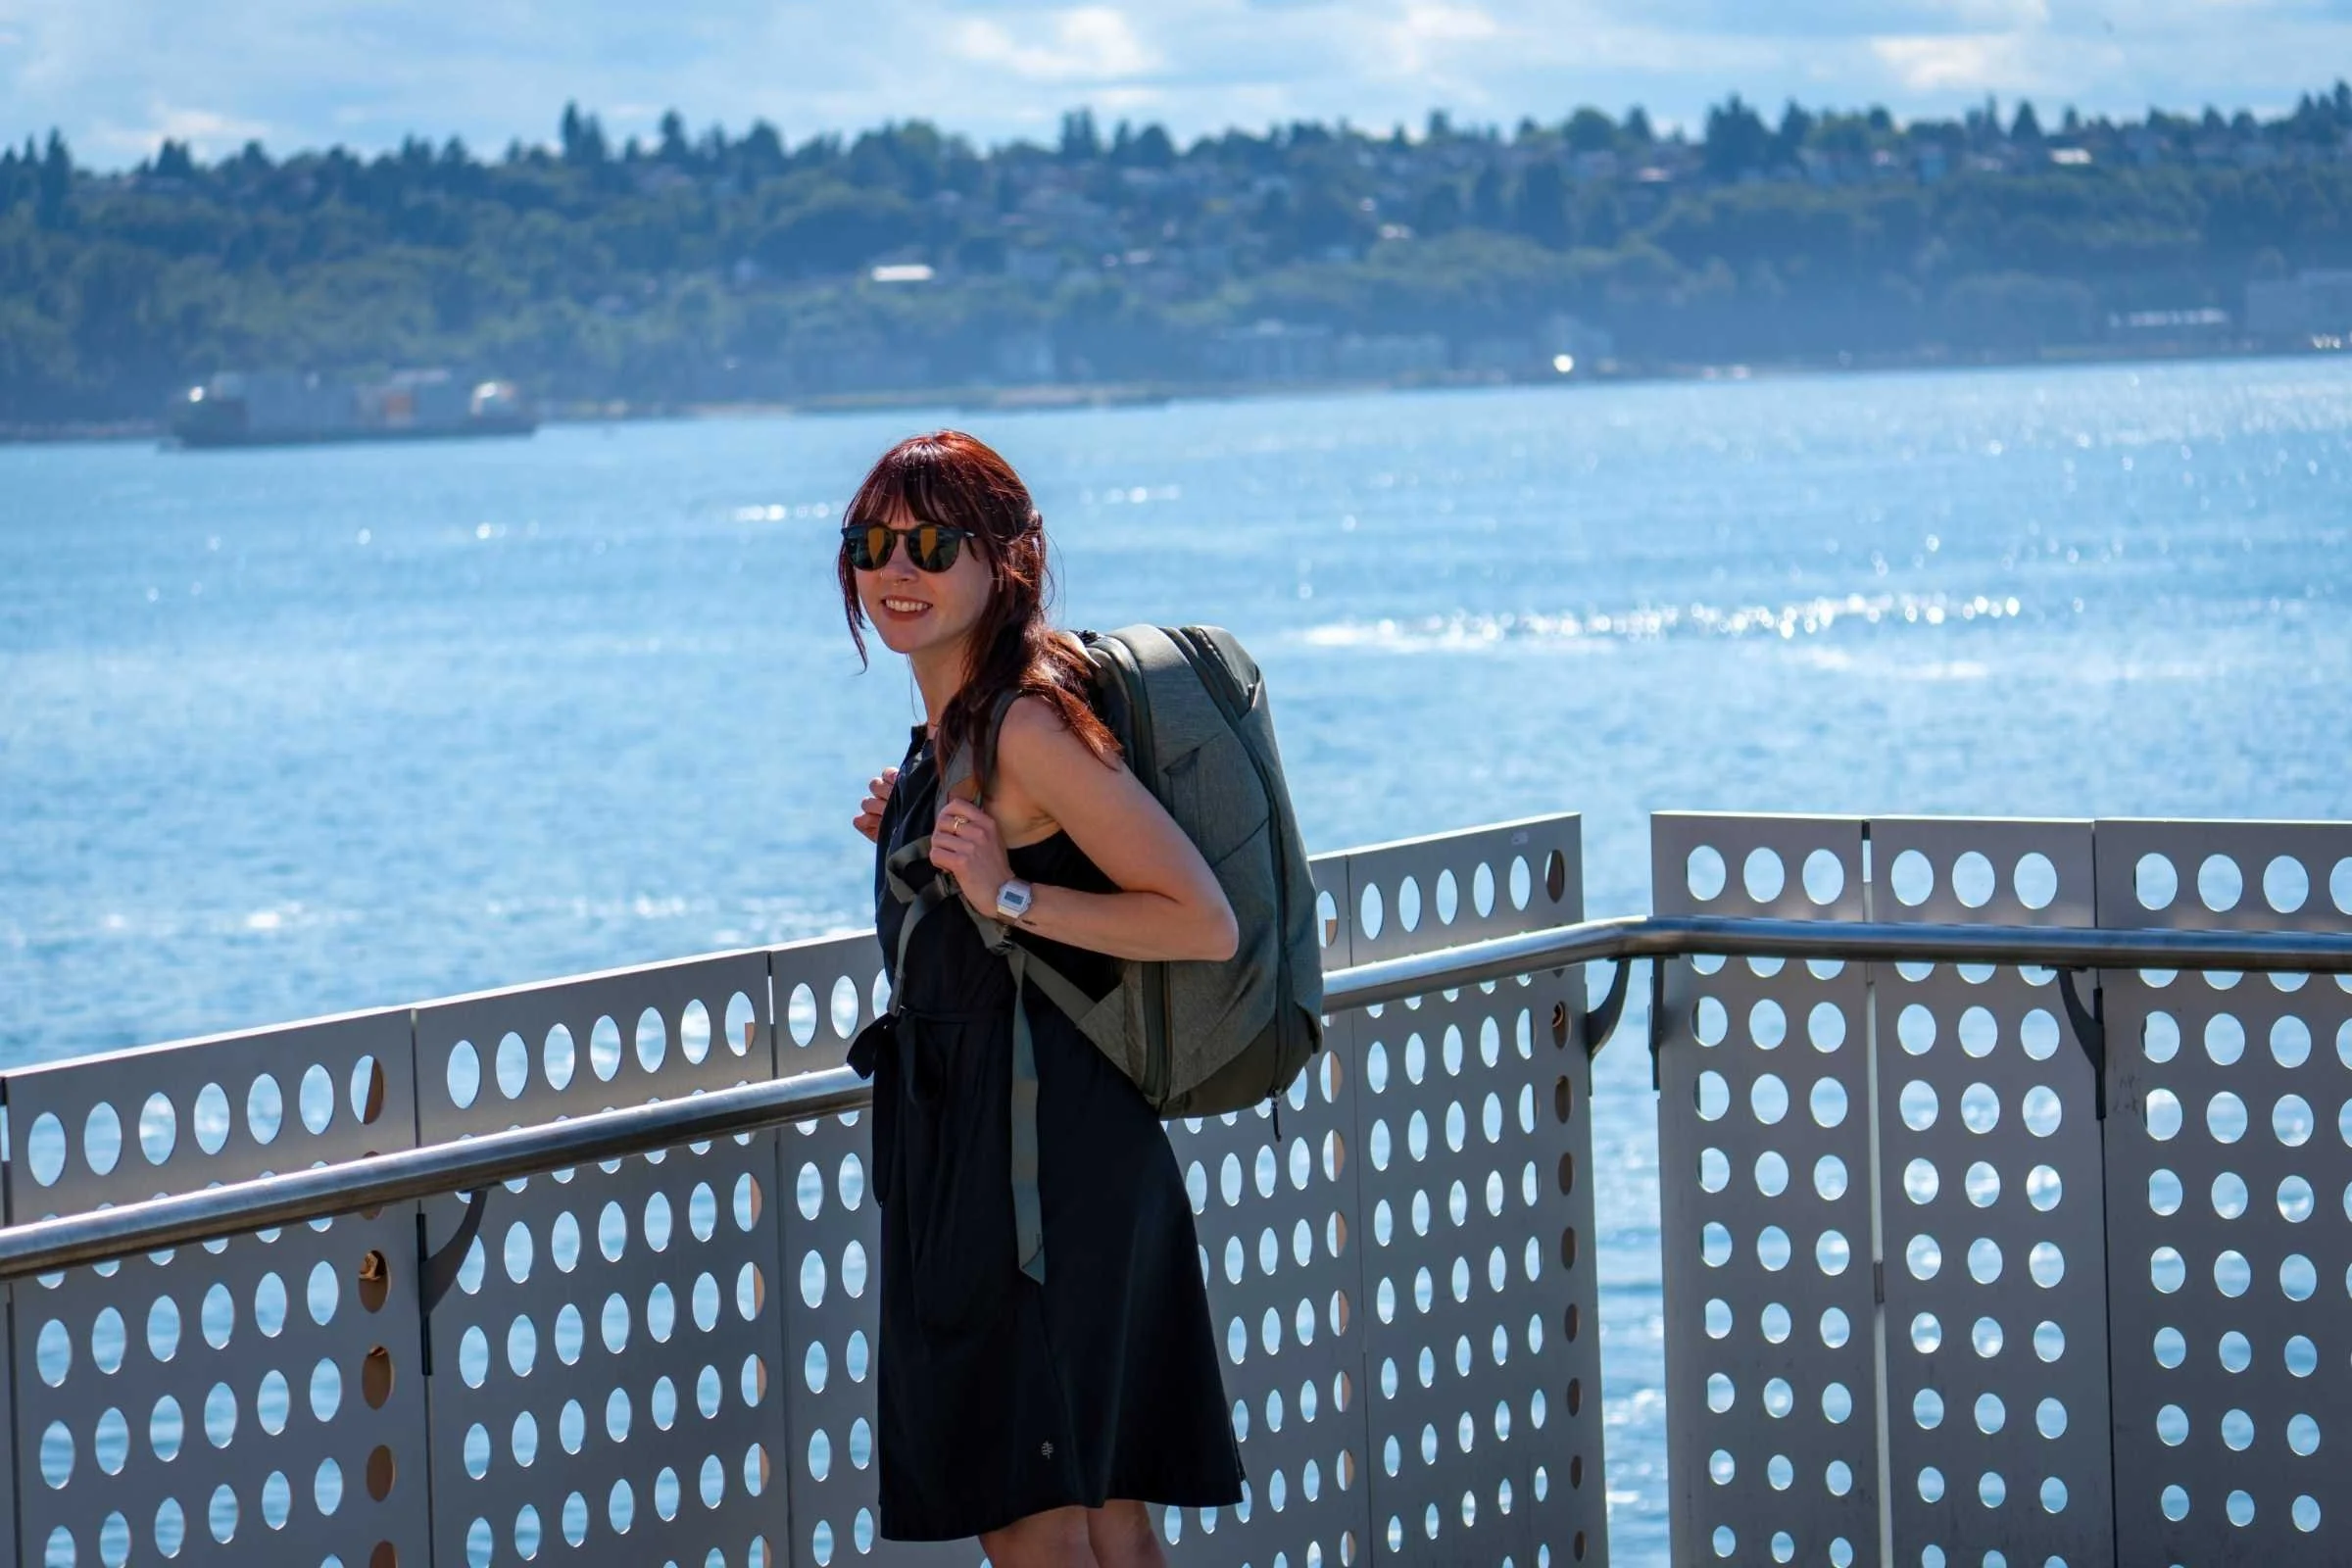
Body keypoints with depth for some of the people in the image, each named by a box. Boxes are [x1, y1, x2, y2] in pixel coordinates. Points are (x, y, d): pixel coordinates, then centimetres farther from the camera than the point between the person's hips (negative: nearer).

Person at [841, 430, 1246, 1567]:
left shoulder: (1030, 724, -16)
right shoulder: (949, 727, 13)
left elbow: (1205, 924, -18)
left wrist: (1009, 893, -23)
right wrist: (909, 844, 13)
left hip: (1039, 1157, -10)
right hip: (974, 1143, 10)